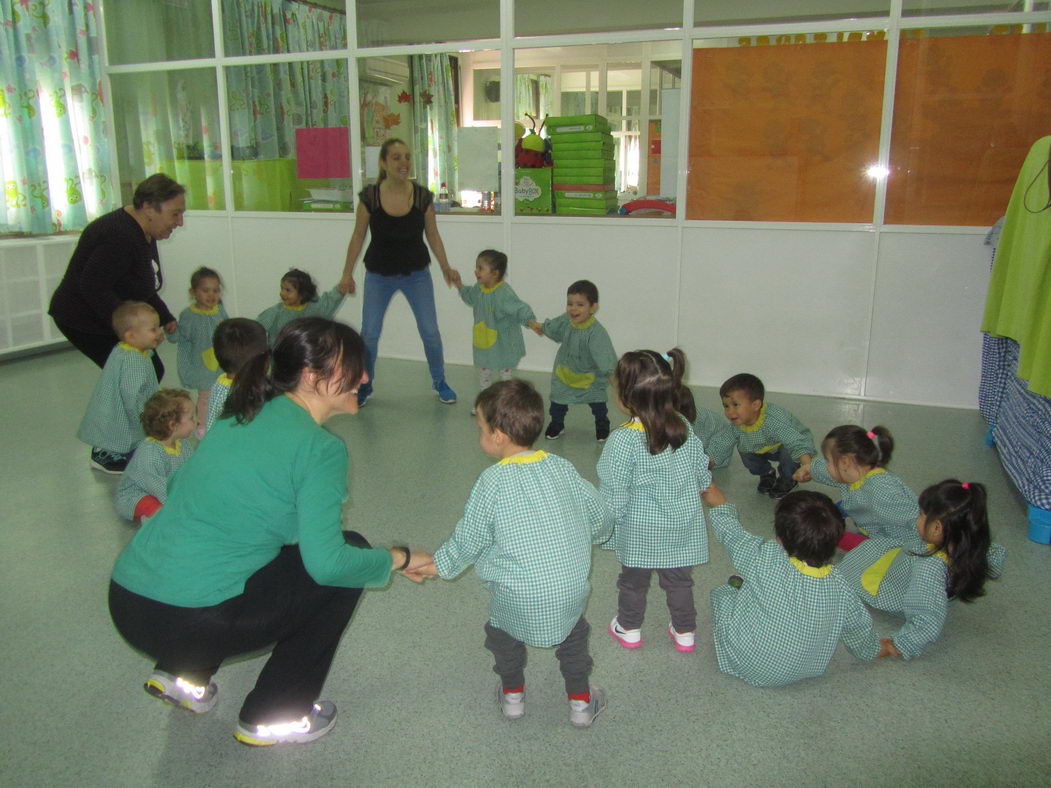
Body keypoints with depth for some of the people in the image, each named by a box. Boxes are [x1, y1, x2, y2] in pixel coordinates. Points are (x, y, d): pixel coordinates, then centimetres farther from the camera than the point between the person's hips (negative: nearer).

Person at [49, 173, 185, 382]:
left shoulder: (144, 234, 5)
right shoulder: (119, 236, -28)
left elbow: (143, 288, 15)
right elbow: (93, 289, -30)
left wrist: (165, 318, 3)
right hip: (84, 321, -10)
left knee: (153, 371, 7)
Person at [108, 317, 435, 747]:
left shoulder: (238, 417, 10)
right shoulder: (319, 448, -13)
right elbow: (327, 562, -18)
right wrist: (398, 559, 0)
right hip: (189, 623, -8)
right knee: (350, 553, 5)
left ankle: (183, 675, 25)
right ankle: (273, 718, 13)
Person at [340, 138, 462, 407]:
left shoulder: (423, 196, -12)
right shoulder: (369, 196, -14)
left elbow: (432, 235, -1)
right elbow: (358, 237, -4)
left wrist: (446, 268, -8)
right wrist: (347, 274, -2)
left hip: (416, 273, 1)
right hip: (379, 275, 0)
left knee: (430, 331, 3)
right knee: (369, 334, 1)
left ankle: (440, 383, 24)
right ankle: (365, 386, 23)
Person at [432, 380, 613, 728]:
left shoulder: (492, 481, -15)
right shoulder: (561, 468, -3)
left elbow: (468, 540, -6)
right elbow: (600, 520, 7)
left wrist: (441, 564, 12)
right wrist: (590, 536, 29)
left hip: (518, 599, -3)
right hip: (572, 588, 3)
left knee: (503, 631, 27)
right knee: (574, 634, 30)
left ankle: (512, 695, 41)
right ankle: (581, 701, 36)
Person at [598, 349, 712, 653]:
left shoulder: (623, 440, -27)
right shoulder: (684, 426, -11)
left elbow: (614, 496, -20)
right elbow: (702, 476, 1)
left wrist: (607, 530, -4)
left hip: (640, 531, -4)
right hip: (684, 526, 4)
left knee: (633, 580, 20)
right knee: (679, 580, 23)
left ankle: (629, 629, 41)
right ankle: (685, 632, 39)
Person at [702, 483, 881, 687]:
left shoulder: (765, 558, -29)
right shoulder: (839, 586, -18)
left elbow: (732, 534, -10)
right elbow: (860, 627, -1)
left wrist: (721, 505, 10)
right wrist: (876, 650, 22)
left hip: (748, 667, -4)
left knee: (722, 592, 12)